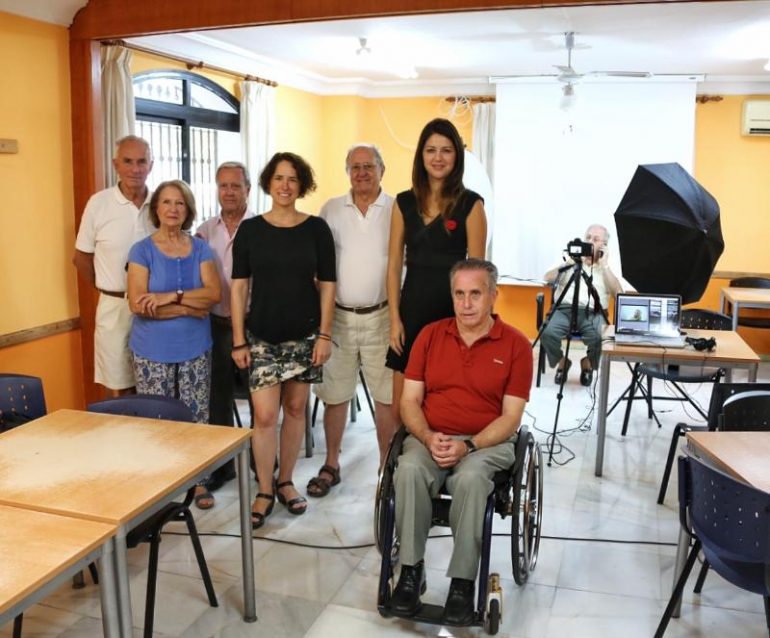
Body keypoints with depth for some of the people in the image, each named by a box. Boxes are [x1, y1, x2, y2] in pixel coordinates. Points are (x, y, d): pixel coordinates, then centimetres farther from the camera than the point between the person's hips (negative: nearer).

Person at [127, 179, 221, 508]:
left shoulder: (200, 249, 5)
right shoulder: (142, 250, -4)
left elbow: (213, 293, -8)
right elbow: (137, 304, -15)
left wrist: (170, 297, -19)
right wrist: (188, 308, -15)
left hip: (195, 347, 2)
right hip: (153, 350, -2)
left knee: (196, 416, 7)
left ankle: (198, 480, 20)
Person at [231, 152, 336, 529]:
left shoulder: (316, 229, 1)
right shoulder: (250, 229, 1)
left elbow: (327, 284, 2)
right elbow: (238, 287, 1)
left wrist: (324, 334, -4)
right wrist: (238, 340, -3)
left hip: (304, 334, 1)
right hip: (262, 335, -1)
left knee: (295, 408, 9)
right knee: (264, 415, -5)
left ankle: (285, 482, 26)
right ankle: (264, 491, 11)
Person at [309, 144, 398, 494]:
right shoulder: (331, 210, 6)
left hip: (381, 317, -1)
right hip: (338, 316, 2)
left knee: (386, 397, 5)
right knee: (334, 395, 10)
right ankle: (331, 465, 25)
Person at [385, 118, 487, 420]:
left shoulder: (471, 204, -3)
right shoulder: (404, 202, 7)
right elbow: (394, 265, 7)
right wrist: (395, 318, 1)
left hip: (453, 309, -3)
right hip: (412, 307, 3)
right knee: (401, 403, 6)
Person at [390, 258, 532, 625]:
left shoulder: (516, 344, -2)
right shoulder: (430, 335, 6)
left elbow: (511, 416, -5)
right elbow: (410, 400, 4)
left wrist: (468, 446, -20)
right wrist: (429, 438, -16)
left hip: (488, 442, -2)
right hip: (430, 437, 2)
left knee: (470, 478, -35)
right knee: (409, 470, -30)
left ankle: (462, 582, -21)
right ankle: (411, 570, -16)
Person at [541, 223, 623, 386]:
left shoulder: (607, 268, 15)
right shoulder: (571, 260, 17)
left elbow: (618, 293, -1)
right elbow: (548, 278, 5)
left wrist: (604, 266, -3)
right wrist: (568, 263, -4)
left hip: (593, 313, -1)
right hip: (565, 309, 1)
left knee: (599, 338, -33)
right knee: (548, 333, -30)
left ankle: (588, 363, 3)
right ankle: (562, 361, 2)